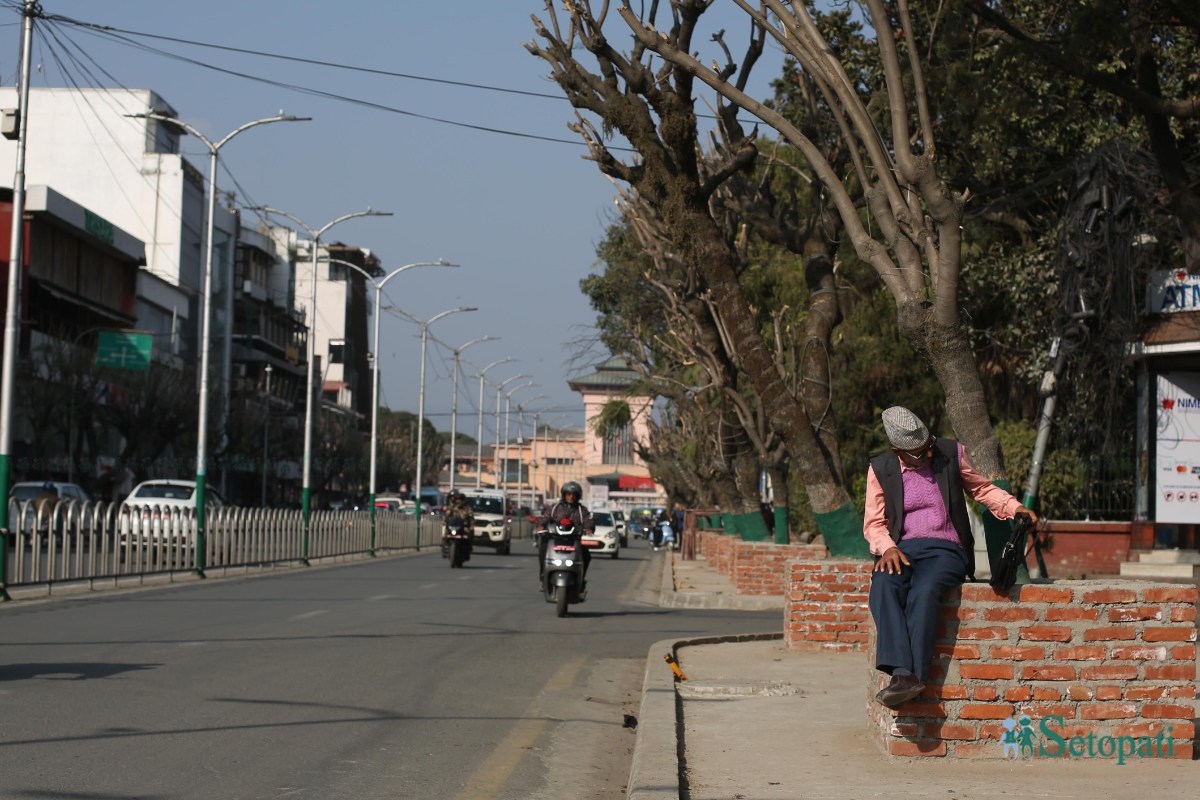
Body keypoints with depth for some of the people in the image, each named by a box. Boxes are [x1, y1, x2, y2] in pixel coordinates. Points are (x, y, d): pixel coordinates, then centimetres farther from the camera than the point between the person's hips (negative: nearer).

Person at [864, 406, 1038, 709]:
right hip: (903, 549, 1)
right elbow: (874, 522, 10)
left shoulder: (951, 453, 7)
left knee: (924, 590, -36)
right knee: (884, 585, -35)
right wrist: (887, 548, -11)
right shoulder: (880, 468, 7)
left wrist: (1015, 507, 3)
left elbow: (981, 488, 20)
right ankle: (902, 673, -45)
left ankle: (915, 675, -43)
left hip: (946, 549, -1)